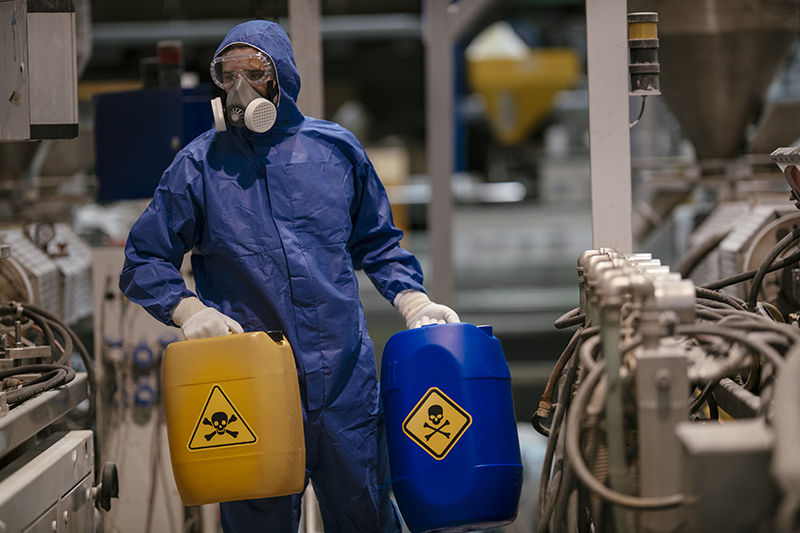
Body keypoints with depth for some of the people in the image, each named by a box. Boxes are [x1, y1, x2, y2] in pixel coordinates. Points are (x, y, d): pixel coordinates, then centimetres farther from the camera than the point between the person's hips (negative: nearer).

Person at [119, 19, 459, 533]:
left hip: (345, 378, 2)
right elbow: (144, 261, 7)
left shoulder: (336, 148, 9)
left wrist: (414, 303, 3)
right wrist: (188, 309, -11)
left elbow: (377, 241, 19)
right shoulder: (199, 165, 3)